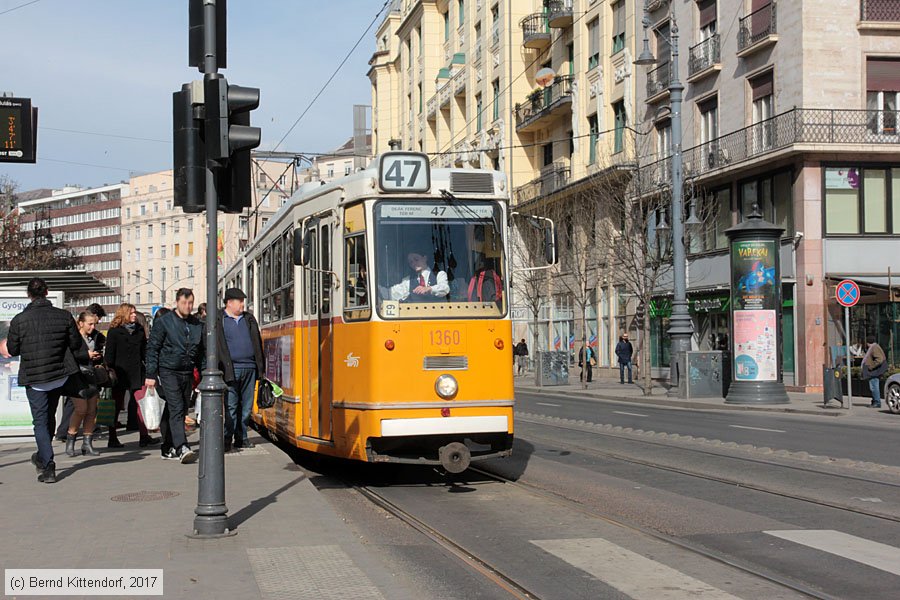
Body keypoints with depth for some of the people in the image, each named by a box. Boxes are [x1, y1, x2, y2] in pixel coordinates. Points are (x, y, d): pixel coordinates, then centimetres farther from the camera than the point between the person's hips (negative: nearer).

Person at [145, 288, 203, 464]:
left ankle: (168, 448, 19)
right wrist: (150, 374, -9)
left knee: (179, 411, 9)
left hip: (187, 374, 5)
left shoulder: (197, 324, 11)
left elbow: (201, 351, 18)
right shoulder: (164, 322, -3)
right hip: (168, 372, -5)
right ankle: (182, 448, -24)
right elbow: (152, 348, -4)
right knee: (176, 409, -16)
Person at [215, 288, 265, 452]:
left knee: (246, 406, 8)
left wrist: (260, 366, 12)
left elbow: (257, 343, 18)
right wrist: (224, 369, -11)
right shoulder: (219, 320, 1)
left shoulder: (249, 318, 16)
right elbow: (217, 346, -4)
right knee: (231, 406, -6)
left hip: (250, 368, 5)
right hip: (232, 369, -5)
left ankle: (241, 438, 16)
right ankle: (227, 440, -1)